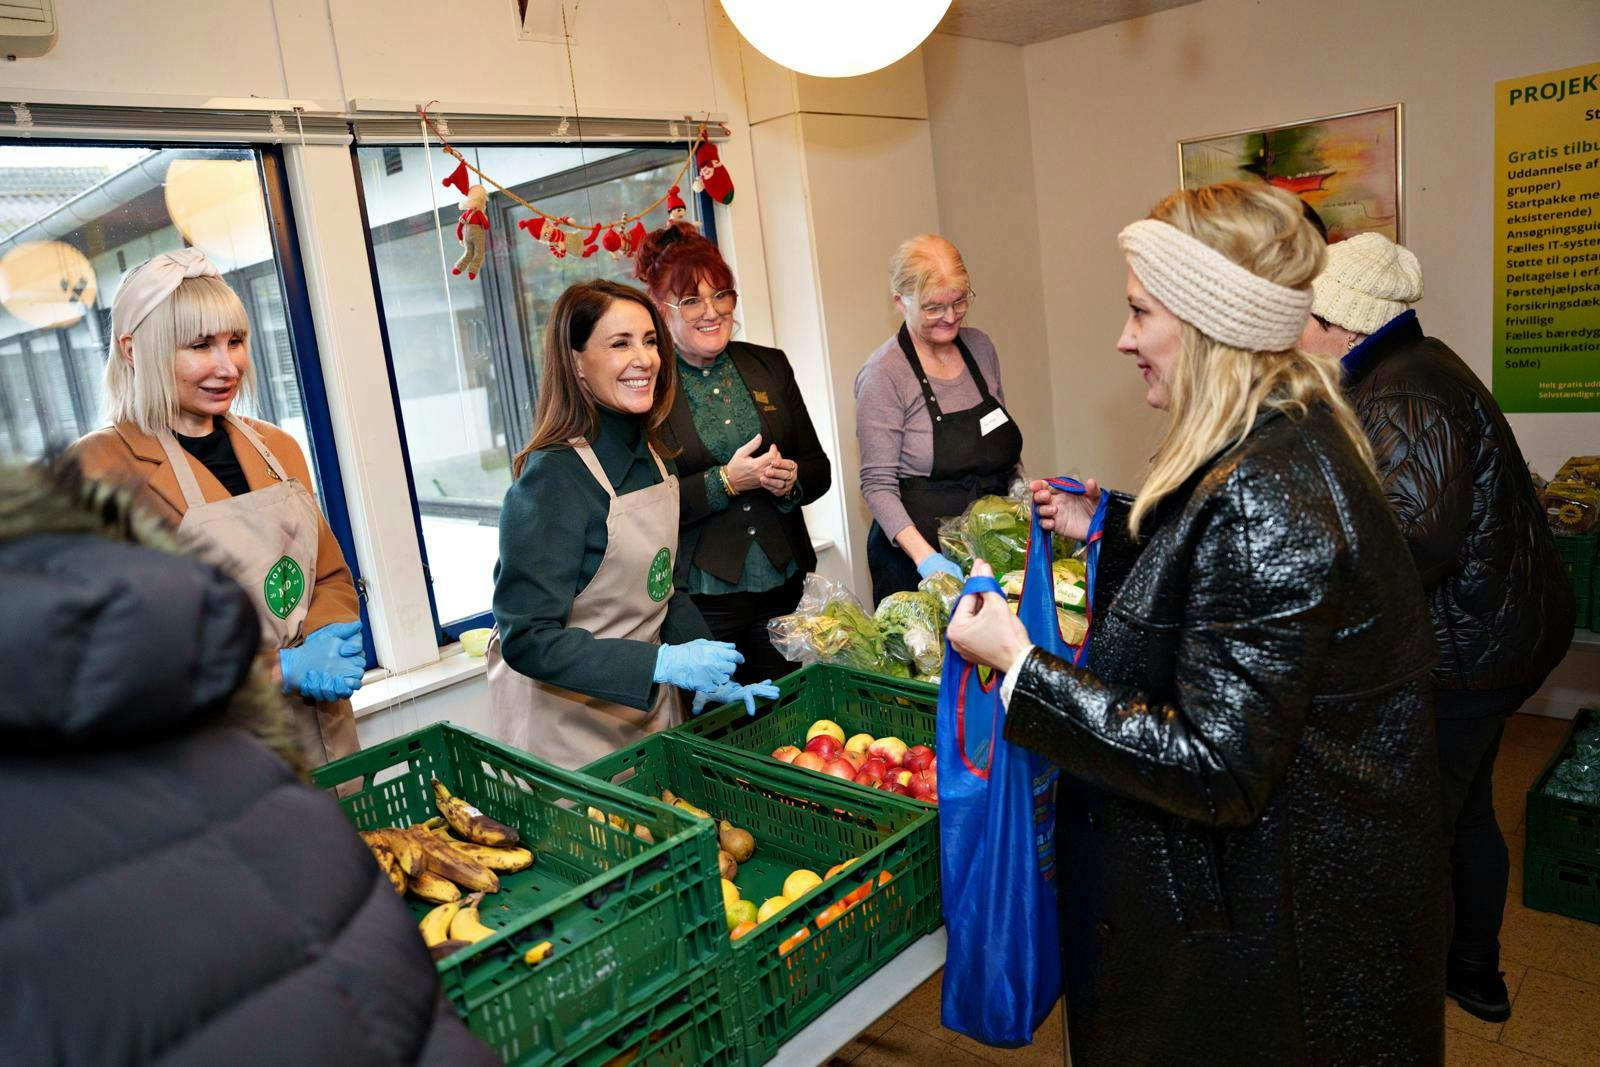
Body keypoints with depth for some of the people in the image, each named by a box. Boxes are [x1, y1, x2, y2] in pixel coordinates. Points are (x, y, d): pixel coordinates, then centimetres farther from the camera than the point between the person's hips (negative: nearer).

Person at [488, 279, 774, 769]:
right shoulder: (552, 477, -23)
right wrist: (662, 662, -28)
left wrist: (710, 678, -3)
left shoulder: (652, 458, 2)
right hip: (567, 725, -7)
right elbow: (528, 640, -24)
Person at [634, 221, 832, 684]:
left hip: (785, 589, 5)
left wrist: (792, 479, -9)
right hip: (700, 605, -4)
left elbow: (819, 468, 12)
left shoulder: (770, 366, 8)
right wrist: (725, 481, -18)